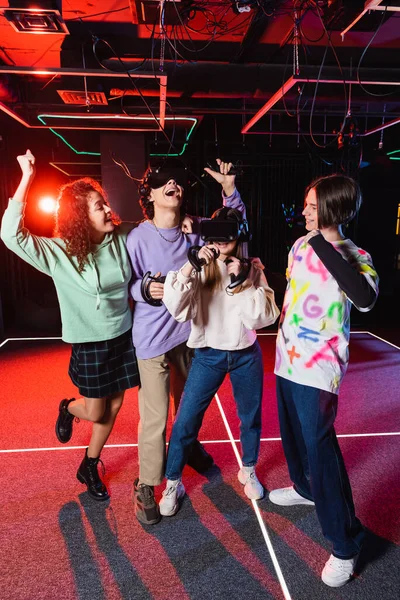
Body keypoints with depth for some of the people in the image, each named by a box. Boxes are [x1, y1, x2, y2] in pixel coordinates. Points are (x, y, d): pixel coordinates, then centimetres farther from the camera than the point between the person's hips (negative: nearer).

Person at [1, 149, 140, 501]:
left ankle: (89, 467, 38)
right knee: (95, 412, 9)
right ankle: (68, 409, 47)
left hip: (124, 337, 4)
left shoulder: (123, 238, -6)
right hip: (91, 344, -4)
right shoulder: (59, 252, -16)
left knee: (113, 407, 15)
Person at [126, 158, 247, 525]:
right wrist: (145, 289, -31)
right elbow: (125, 284, -10)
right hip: (153, 337, -5)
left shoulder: (195, 230, -2)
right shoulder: (139, 238, -16)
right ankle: (146, 486, 20)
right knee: (155, 417, -1)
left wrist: (229, 188, -5)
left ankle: (188, 445, 53)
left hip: (188, 331, 6)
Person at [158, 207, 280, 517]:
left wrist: (242, 282, -22)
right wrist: (189, 266, -32)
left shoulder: (252, 269, -3)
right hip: (208, 355, -1)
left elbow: (266, 316, -12)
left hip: (246, 354, 2)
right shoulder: (200, 267, -8)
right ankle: (173, 483, 22)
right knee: (185, 421, 0)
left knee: (251, 417, 16)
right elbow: (176, 309, -22)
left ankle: (248, 471, 43)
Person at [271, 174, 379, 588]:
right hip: (287, 357, 8)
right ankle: (305, 488, 49)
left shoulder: (353, 256, -15)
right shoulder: (301, 243, 6)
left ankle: (345, 544, 14)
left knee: (319, 445, -5)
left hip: (317, 366, -7)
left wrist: (325, 246, -33)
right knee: (292, 432, 22)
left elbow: (365, 298, -37)